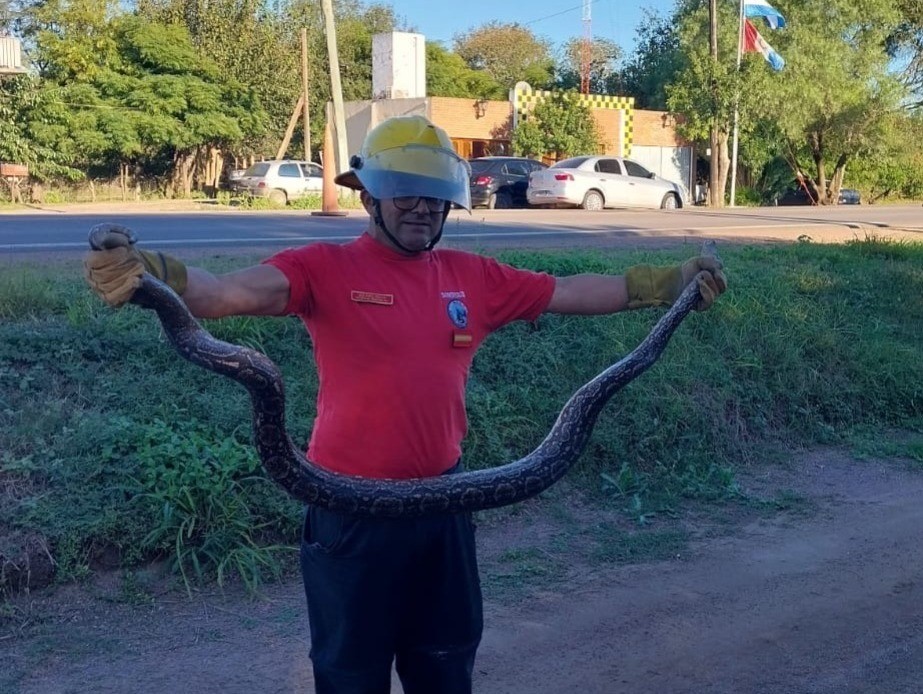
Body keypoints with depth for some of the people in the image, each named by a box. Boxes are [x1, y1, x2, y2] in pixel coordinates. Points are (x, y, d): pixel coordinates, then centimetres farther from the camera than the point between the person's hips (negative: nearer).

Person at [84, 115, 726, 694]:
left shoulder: (475, 278, 2)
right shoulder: (326, 269, -13)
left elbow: (573, 292, 9)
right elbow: (235, 292, -28)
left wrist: (669, 283, 6)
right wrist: (149, 274, -47)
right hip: (353, 508, -4)